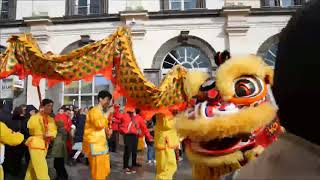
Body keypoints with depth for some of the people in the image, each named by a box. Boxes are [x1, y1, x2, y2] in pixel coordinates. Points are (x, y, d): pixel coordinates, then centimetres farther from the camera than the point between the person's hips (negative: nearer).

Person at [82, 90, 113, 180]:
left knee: (105, 170, 15)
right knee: (98, 171, -4)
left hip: (102, 143, 9)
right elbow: (99, 124, -28)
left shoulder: (103, 112, 17)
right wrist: (108, 112, -20)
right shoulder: (94, 111, -12)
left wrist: (108, 131, 6)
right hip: (94, 144, -9)